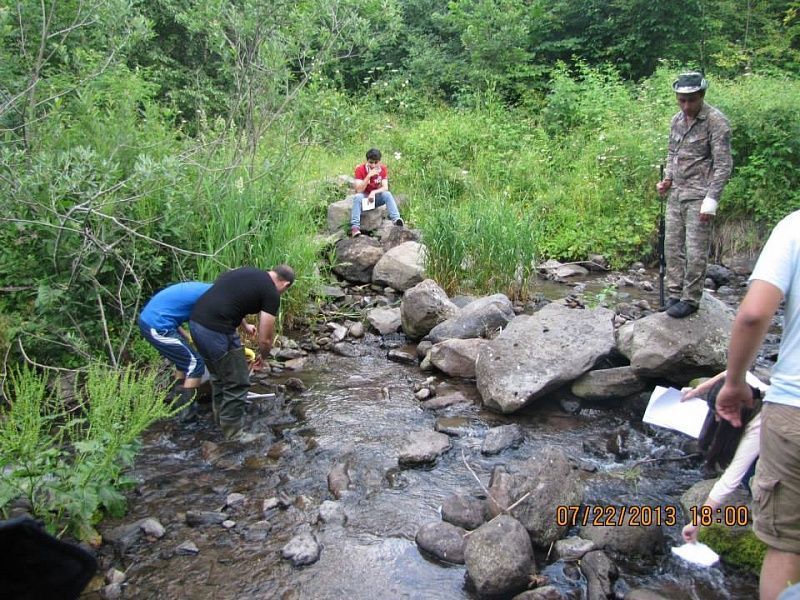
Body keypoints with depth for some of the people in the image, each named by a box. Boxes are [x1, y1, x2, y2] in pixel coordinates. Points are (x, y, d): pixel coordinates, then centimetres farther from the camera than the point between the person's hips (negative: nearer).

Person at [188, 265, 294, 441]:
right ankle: (233, 436, 18)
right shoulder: (271, 293, -3)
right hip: (217, 332, -9)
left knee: (219, 377, 27)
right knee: (237, 384, 7)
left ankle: (221, 420, 41)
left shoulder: (248, 272, 19)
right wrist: (263, 357, 20)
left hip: (196, 322, 9)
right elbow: (265, 339, 0)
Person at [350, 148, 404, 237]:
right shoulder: (360, 169, -16)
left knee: (387, 194, -28)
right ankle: (355, 226, -42)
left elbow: (385, 188, -14)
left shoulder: (383, 168, -9)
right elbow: (359, 190, -22)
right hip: (364, 197, -2)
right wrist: (368, 176, -32)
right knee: (357, 197, -34)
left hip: (377, 197, 2)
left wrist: (373, 192, -32)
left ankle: (396, 219, -41)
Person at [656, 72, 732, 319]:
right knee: (672, 246, 10)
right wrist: (667, 179, 6)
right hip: (676, 195, 7)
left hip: (699, 197, -7)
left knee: (695, 251, -3)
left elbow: (723, 164, -12)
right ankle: (674, 293, 21)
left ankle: (690, 299, 7)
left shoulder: (716, 121, -10)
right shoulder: (677, 120, 10)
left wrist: (711, 200, -18)